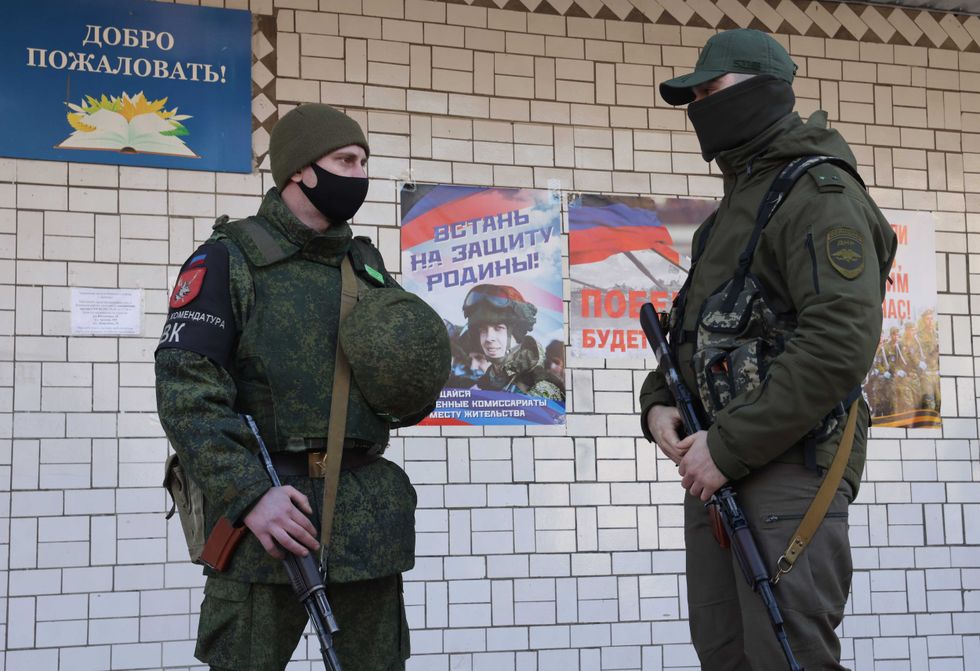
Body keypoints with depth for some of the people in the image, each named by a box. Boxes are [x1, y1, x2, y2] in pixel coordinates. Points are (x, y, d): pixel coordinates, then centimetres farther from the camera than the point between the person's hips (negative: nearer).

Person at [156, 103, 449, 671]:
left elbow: (409, 393, 24)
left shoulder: (368, 266, 16)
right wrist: (249, 494, -22)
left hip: (367, 516, 5)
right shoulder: (229, 260, -1)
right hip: (264, 516, -5)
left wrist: (414, 393, -1)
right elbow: (186, 389, -12)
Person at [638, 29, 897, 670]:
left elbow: (842, 344, -21)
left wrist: (731, 446, -20)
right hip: (717, 470, 9)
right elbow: (694, 326, 26)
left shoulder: (821, 196, -8)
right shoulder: (736, 207, 22)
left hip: (789, 467, -9)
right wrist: (658, 402, 5)